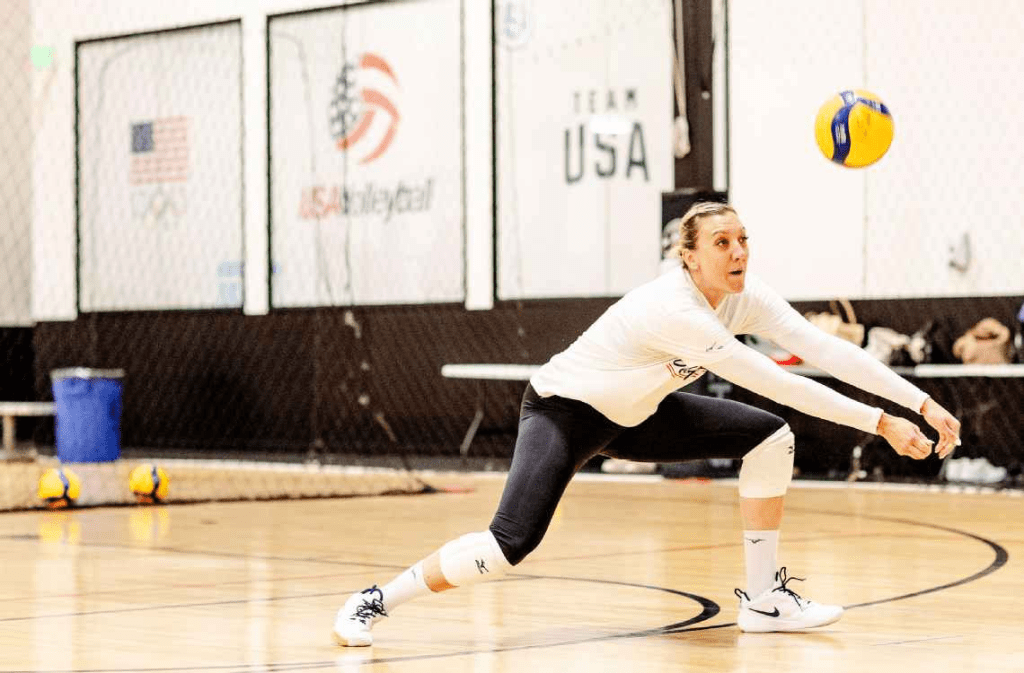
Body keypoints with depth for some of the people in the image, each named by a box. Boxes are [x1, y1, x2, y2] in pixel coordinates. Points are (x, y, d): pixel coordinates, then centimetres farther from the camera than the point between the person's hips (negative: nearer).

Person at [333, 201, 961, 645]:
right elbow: (775, 382, -37)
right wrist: (879, 423, -36)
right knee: (511, 544, -27)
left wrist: (922, 404, -25)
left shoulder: (747, 297, -11)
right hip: (564, 410, -8)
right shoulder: (673, 309, -35)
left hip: (636, 414, 8)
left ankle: (764, 598, 5)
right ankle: (376, 601, -7)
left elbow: (826, 348, -18)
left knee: (771, 438, -3)